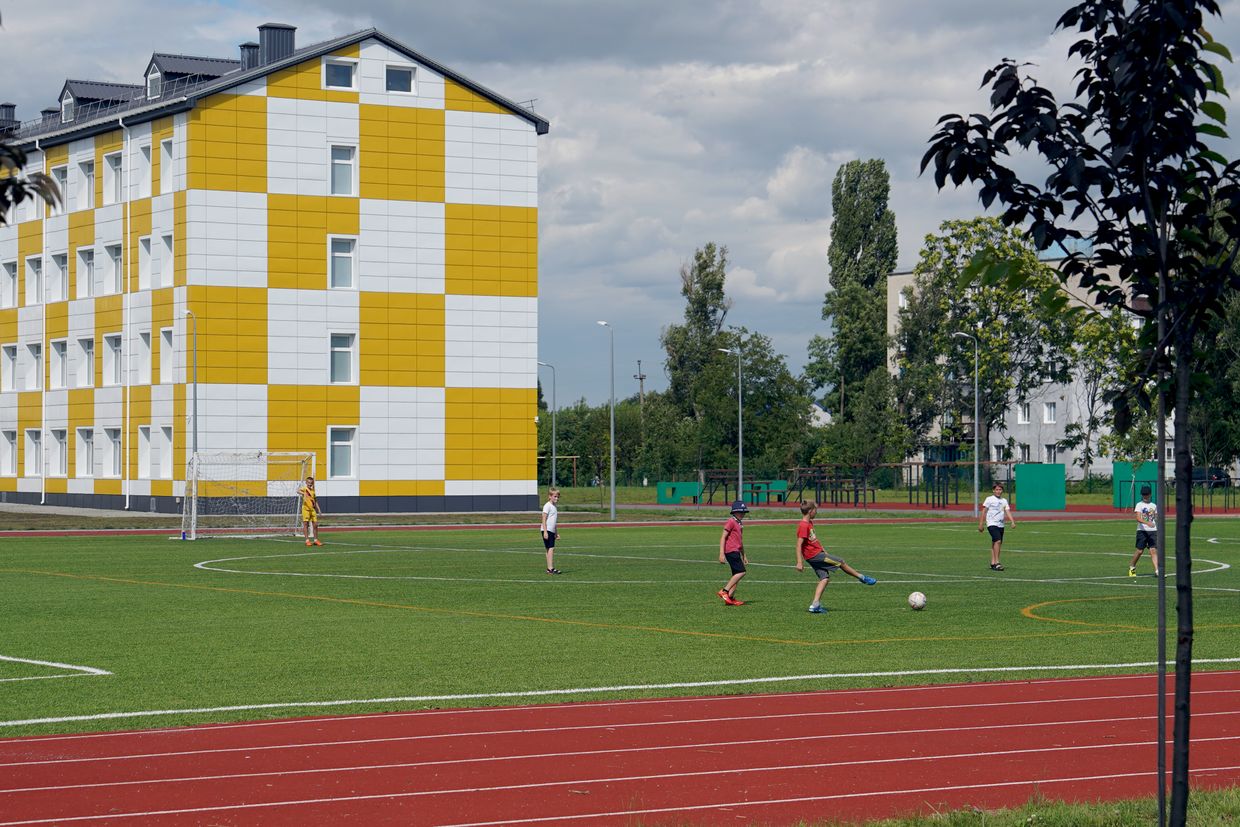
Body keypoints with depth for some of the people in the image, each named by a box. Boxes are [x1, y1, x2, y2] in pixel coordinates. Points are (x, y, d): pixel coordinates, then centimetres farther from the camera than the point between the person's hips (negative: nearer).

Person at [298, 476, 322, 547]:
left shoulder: (313, 490, 14)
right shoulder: (304, 488, -4)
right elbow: (298, 491, -26)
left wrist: (318, 509, 17)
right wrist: (303, 493, -46)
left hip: (313, 509, 6)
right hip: (305, 509, -6)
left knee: (315, 524, 6)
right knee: (306, 524, -4)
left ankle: (315, 540, 15)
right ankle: (307, 540, -2)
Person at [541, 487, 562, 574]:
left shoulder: (554, 507, 19)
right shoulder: (547, 506, -9)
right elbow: (544, 519, -15)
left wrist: (556, 533, 26)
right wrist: (545, 531, -21)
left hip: (552, 531, 9)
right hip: (547, 530, -9)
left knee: (549, 549, 8)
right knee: (551, 548, -16)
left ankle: (549, 568, 9)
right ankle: (551, 568, -22)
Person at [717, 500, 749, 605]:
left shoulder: (740, 523, 20)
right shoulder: (731, 521, -9)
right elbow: (723, 538, -13)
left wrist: (743, 556, 28)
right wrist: (721, 554, -19)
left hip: (736, 552, 10)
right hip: (731, 551, -10)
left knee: (736, 575, 7)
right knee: (741, 572, -16)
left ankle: (731, 598, 8)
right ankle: (724, 591, -16)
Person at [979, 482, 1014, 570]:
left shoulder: (1004, 500, 12)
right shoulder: (989, 499, 0)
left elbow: (1008, 512, 5)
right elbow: (984, 512, 1)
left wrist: (1013, 522, -10)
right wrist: (981, 524, -2)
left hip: (1001, 525, 5)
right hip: (992, 524, -5)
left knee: (994, 544, 8)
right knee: (998, 541, -20)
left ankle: (993, 563, 13)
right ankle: (996, 562, -21)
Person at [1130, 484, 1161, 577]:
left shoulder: (1154, 506, 12)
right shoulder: (1139, 505, -1)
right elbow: (1138, 518, -15)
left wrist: (1158, 530, 18)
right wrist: (1147, 522, -32)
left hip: (1153, 531, 3)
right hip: (1142, 530, -3)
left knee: (1154, 550, -8)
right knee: (1139, 551, 1)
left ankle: (1157, 571, -15)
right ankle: (1132, 567, 23)